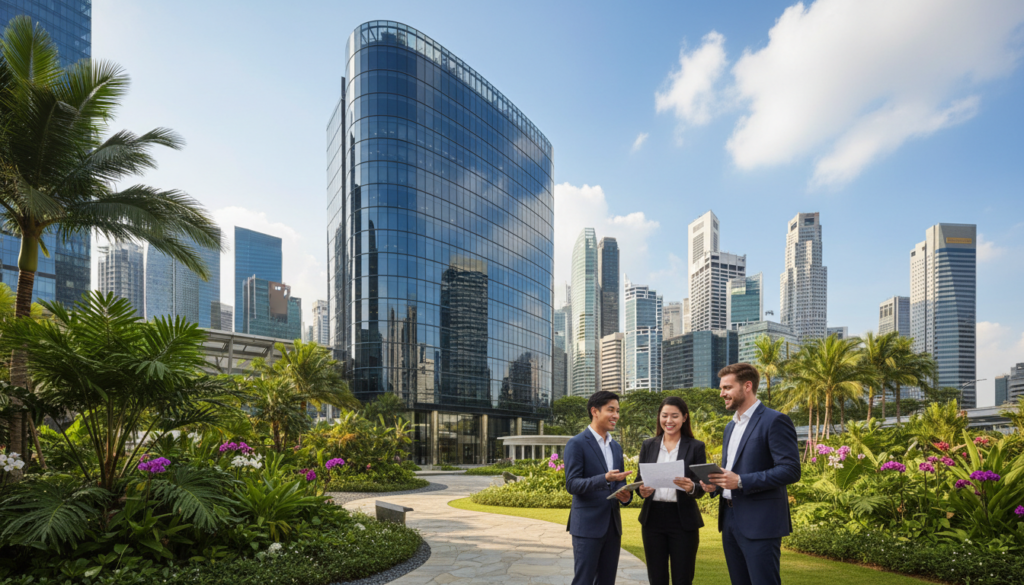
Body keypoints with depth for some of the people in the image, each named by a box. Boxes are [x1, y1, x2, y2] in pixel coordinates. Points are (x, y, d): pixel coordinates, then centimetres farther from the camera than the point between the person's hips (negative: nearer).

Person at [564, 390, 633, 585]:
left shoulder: (616, 447, 14)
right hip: (587, 525, -7)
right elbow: (571, 484, -15)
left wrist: (625, 495, -5)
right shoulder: (576, 443, -9)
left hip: (613, 524, 7)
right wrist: (605, 479, -29)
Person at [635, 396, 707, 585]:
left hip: (683, 521, -2)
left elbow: (700, 488, -3)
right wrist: (642, 490, -14)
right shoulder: (648, 445, 7)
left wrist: (691, 487, -25)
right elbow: (639, 479, 9)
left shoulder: (695, 447, 0)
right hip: (652, 519, 2)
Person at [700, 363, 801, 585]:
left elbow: (791, 470, -17)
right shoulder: (731, 426, 17)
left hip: (760, 524, -8)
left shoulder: (775, 421, -9)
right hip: (730, 519, 8)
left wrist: (740, 481, -22)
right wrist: (715, 484, 3)